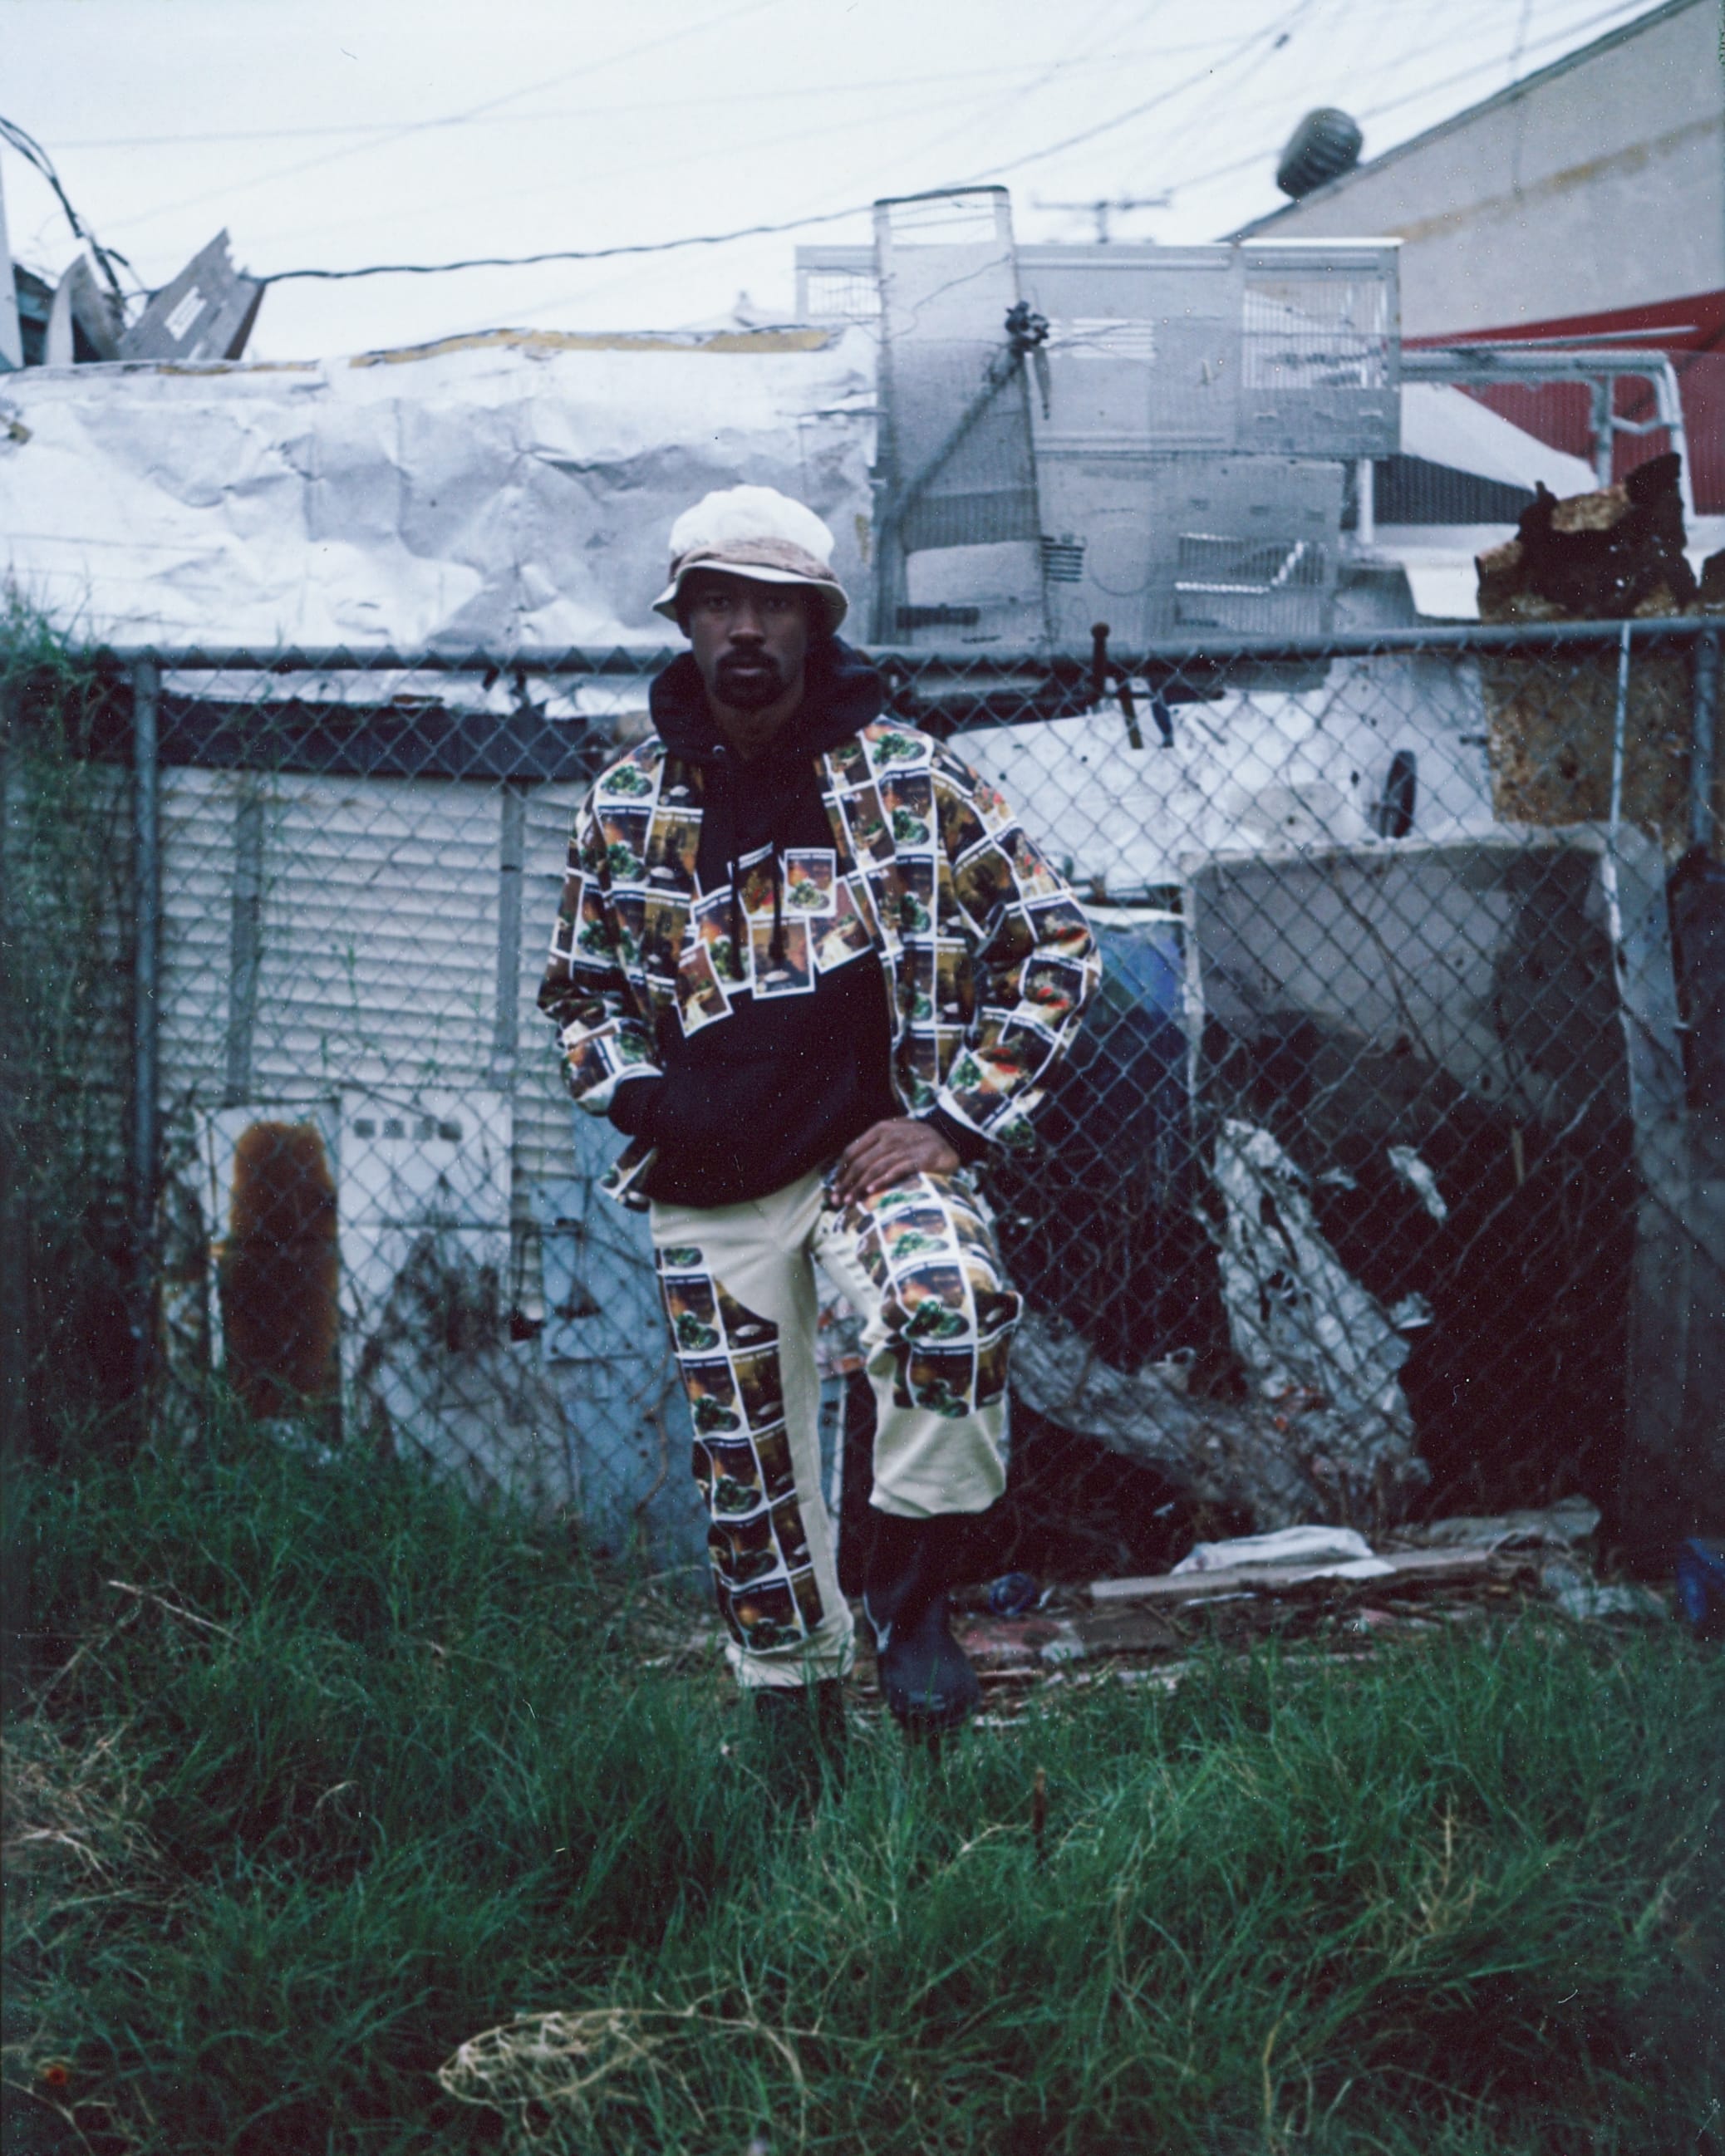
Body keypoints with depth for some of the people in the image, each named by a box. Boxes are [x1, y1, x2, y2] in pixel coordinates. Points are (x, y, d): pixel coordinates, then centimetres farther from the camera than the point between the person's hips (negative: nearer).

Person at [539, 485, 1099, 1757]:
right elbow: (579, 988, 18)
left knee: (956, 1316, -32)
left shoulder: (910, 778, -2)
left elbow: (1057, 947, 1)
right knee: (750, 1469, 6)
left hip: (875, 1144, -3)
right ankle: (795, 1702, 25)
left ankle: (910, 1591, -10)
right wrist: (641, 1100, -3)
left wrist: (957, 1121, -7)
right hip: (707, 1186, 3)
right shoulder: (626, 808, 5)